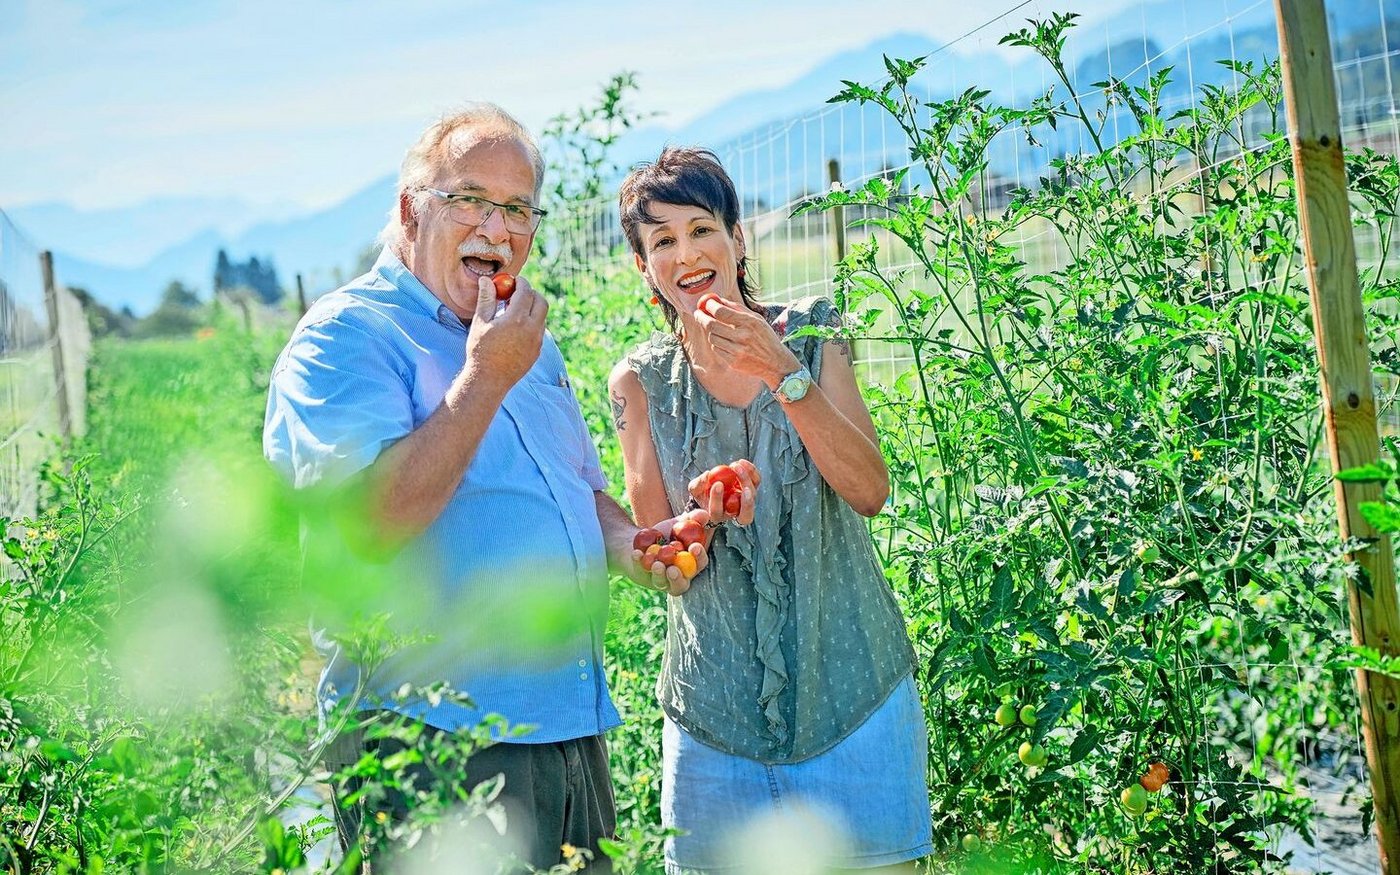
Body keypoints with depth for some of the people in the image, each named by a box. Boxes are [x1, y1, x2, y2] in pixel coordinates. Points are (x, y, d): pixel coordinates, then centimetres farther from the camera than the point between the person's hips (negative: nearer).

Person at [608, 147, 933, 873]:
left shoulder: (808, 334, 0)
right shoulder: (640, 381, 0)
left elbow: (870, 491, -11)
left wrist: (781, 371, -21)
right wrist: (707, 517, -23)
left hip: (848, 675, 0)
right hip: (719, 697, 0)